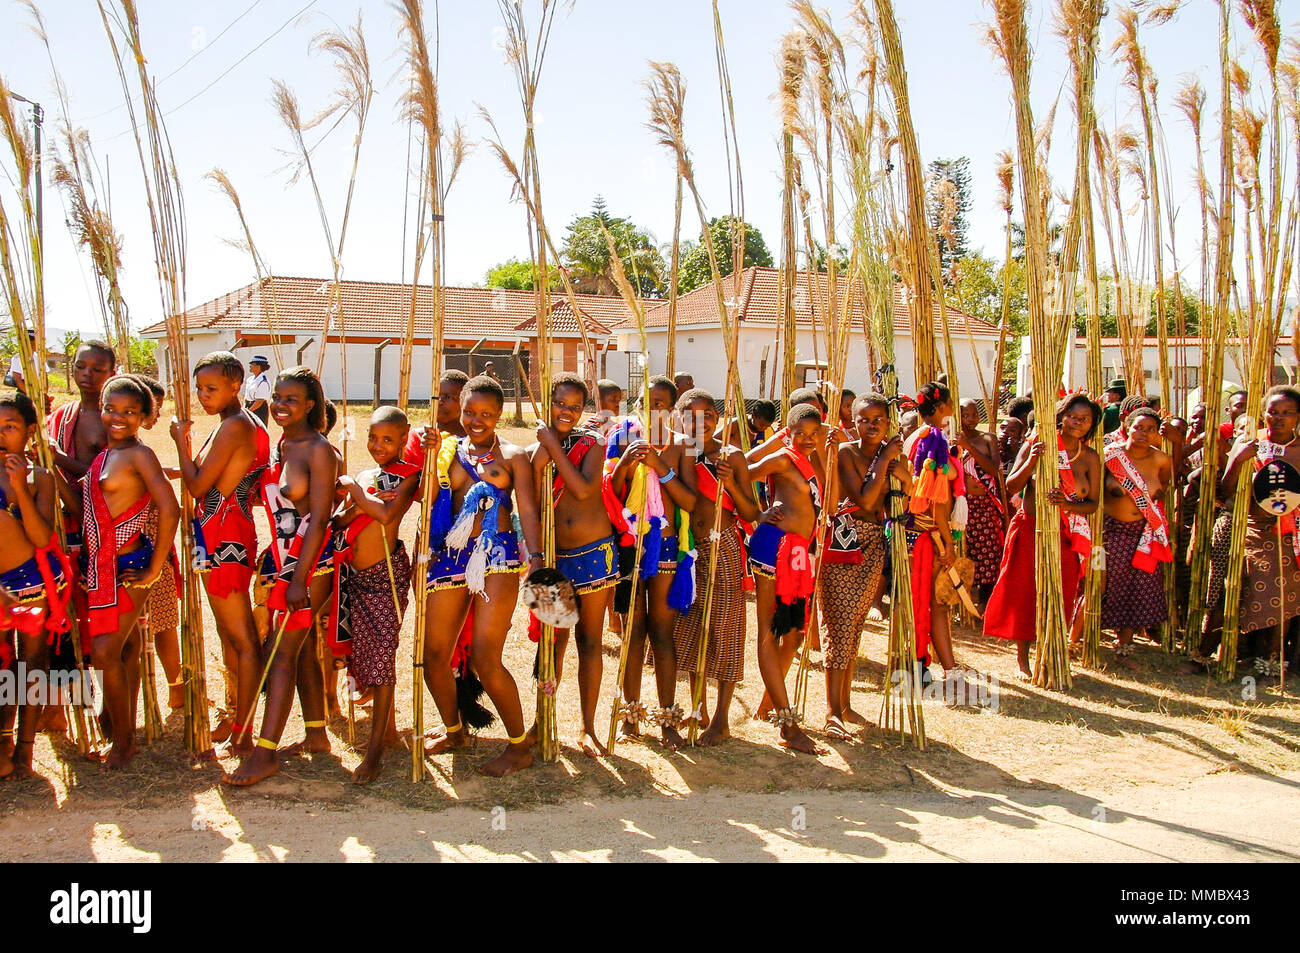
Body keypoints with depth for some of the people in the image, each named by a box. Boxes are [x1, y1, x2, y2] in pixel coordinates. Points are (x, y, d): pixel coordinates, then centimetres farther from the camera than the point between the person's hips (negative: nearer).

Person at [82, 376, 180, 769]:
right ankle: (126, 732, 23)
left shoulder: (139, 455, -12)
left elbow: (169, 510, -22)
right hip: (99, 566, 7)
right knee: (125, 651, 14)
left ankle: (122, 740, 6)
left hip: (126, 568, -7)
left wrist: (154, 570, -17)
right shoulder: (103, 455, 12)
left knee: (106, 653, -8)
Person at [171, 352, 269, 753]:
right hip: (231, 533, 11)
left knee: (241, 638, -5)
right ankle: (233, 715, 32)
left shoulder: (233, 427, -17)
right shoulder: (249, 423, 13)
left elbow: (198, 486, -16)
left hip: (222, 537, -11)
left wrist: (181, 441, -6)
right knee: (229, 633, 19)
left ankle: (242, 734, 1)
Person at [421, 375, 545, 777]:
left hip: (497, 554, -4)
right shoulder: (449, 449, 14)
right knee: (434, 655, 6)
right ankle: (454, 731, 32)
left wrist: (535, 555, -19)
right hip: (451, 553, 4)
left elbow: (528, 509, -5)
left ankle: (520, 746, 3)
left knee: (485, 656, -13)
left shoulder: (513, 456, 5)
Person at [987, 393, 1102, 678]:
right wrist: (1030, 463, -21)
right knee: (1024, 590, 0)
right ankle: (1023, 659, 12)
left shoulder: (1090, 457, 4)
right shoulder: (1036, 445, -2)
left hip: (1066, 535, 2)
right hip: (1029, 529, -2)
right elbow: (1011, 487, -5)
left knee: (1059, 596, 3)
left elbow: (1093, 504, 0)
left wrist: (1067, 504, -20)